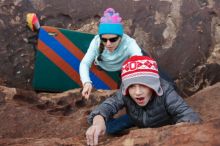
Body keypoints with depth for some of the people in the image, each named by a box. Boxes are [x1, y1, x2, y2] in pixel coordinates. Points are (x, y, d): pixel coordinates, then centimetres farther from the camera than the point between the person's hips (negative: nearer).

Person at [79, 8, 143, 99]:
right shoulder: (97, 41, -32)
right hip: (101, 69, 1)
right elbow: (84, 63, -34)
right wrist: (86, 82, -56)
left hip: (123, 70, -1)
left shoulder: (129, 43, -39)